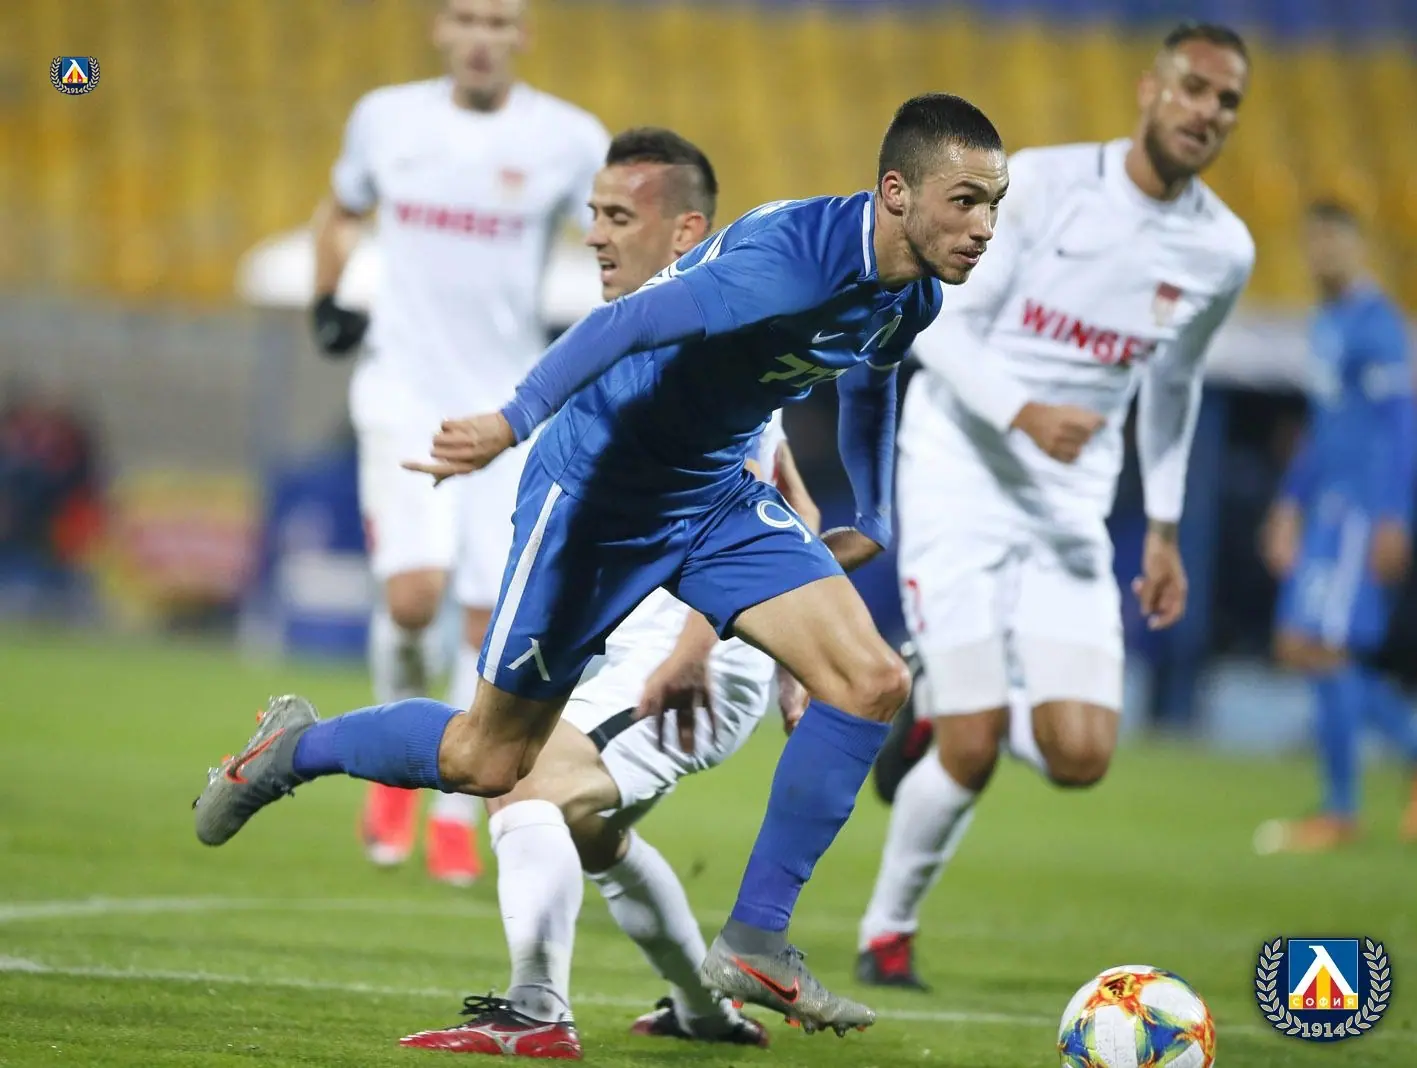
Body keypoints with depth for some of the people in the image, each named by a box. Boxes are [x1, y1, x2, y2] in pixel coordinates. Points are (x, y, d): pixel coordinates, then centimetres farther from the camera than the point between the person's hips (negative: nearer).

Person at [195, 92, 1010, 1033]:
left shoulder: (911, 297, -3)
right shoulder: (790, 261, -31)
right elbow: (631, 321, -41)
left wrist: (872, 521, 29)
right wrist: (514, 422, -52)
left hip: (719, 496, 7)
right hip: (599, 487, -7)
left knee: (874, 681, -13)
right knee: (485, 761, 4)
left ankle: (754, 946, -5)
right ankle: (296, 747, 35)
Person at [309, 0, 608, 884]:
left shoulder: (568, 140, -4)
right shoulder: (387, 118, 5)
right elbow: (340, 211, 24)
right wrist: (328, 303, 11)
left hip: (513, 404, 0)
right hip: (406, 394, 0)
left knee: (492, 615, -1)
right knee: (414, 593, -18)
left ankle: (456, 814, 14)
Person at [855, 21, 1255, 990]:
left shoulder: (1222, 252, 3)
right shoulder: (1039, 184, -11)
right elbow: (939, 324, -10)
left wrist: (1165, 528, 20)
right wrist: (1024, 413, -26)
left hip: (1072, 508, 4)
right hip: (962, 473, -4)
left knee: (1080, 756, -10)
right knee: (972, 756, -9)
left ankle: (950, 704, 22)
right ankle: (888, 930, 16)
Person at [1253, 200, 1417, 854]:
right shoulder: (1327, 324, 17)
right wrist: (1289, 503, 26)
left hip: (1363, 506, -9)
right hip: (1325, 502, 9)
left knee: (1323, 647, -10)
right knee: (1297, 647, 7)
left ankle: (1340, 812, -3)